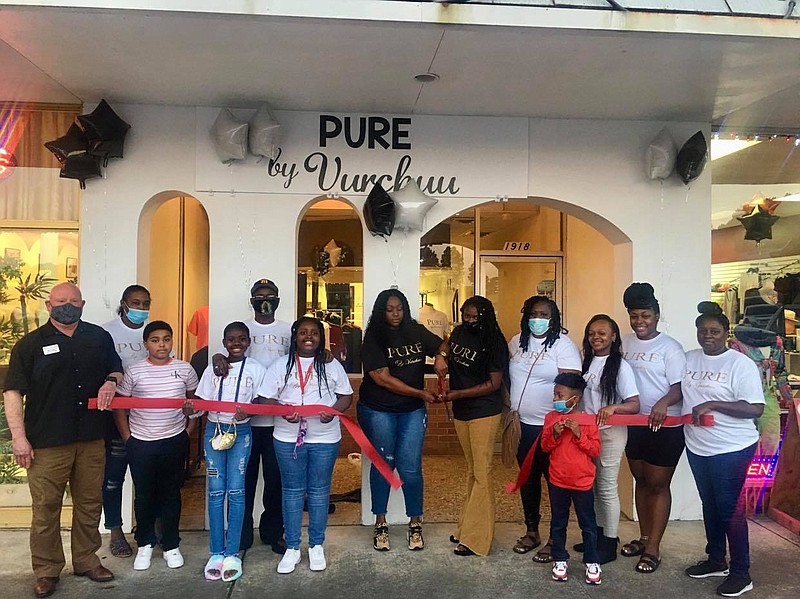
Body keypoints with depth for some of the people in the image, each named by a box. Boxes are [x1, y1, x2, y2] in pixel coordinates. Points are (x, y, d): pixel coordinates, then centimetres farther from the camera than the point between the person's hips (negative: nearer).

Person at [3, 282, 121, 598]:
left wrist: (111, 381, -4)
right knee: (46, 507, 4)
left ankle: (86, 560, 29)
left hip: (91, 440, 3)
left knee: (90, 503, 13)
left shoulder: (99, 338, 8)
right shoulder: (30, 344, 0)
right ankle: (46, 571, 20)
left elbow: (116, 369, 21)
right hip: (47, 442, -3)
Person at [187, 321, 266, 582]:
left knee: (235, 491, -1)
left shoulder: (256, 369, 1)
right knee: (215, 491, 3)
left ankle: (232, 553, 7)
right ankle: (216, 553, 12)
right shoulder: (212, 370, 7)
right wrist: (191, 410, -16)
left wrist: (247, 411, -21)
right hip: (214, 430, 2)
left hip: (240, 432, -2)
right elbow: (202, 402, 5)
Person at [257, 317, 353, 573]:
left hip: (325, 439, 0)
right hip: (288, 438, 0)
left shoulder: (332, 365, 3)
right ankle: (292, 548, 21)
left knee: (319, 492, 9)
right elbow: (266, 399, -1)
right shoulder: (280, 366, 2)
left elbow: (347, 395, 5)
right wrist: (283, 411, -20)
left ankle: (316, 545, 24)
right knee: (292, 492, 9)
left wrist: (333, 410, -15)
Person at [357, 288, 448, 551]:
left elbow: (442, 345, 18)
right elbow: (383, 379, -16)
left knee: (410, 467, 1)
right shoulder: (373, 339, -9)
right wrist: (420, 393, -15)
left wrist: (440, 356, -6)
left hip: (412, 411, 2)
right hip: (378, 411, -2)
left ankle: (415, 523, 18)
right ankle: (380, 524, 24)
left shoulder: (416, 332, 2)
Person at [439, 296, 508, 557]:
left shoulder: (494, 343, -15)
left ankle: (475, 538, 5)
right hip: (461, 411, 7)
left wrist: (458, 394, -17)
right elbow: (449, 358, 22)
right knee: (471, 471, 16)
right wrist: (443, 360, 1)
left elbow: (494, 383, -15)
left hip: (484, 412, -7)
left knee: (481, 474, -2)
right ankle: (467, 527, 26)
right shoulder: (458, 333, 3)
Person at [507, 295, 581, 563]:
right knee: (527, 478, 15)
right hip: (523, 424, 6)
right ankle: (531, 531, 31)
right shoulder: (517, 342, 8)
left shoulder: (563, 344, -9)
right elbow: (509, 379, 17)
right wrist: (511, 410, 12)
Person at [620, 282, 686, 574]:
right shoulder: (625, 343, 6)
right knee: (641, 481, 16)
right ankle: (644, 537, 30)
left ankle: (653, 548, 12)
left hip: (664, 425, -5)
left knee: (658, 484, 3)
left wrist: (664, 402, -34)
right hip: (634, 423, 6)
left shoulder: (670, 347, -11)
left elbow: (680, 386, -15)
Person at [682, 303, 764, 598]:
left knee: (730, 509, 1)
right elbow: (679, 388, 19)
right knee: (710, 505, 18)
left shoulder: (741, 364, -13)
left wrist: (713, 405, -24)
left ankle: (741, 573, 17)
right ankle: (716, 560, 34)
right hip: (697, 448, 6)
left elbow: (755, 408, -18)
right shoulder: (689, 359, 4)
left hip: (732, 449, -6)